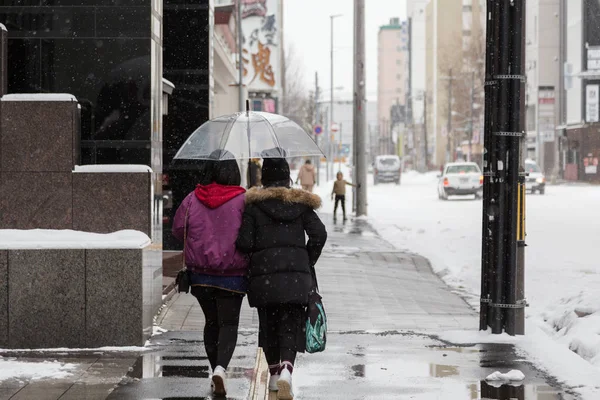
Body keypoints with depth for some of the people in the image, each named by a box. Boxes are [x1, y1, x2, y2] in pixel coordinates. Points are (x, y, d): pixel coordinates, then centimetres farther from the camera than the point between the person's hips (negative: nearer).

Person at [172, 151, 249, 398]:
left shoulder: (193, 199, -1)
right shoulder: (243, 200, -10)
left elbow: (178, 230, 8)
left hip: (200, 275, 3)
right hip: (232, 275, -3)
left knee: (211, 322, 18)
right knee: (229, 323, 3)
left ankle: (216, 370, 20)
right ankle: (221, 367, -20)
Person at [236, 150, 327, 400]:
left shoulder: (253, 204, 0)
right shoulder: (300, 202, 5)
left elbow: (244, 242, -7)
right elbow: (319, 234, -3)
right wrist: (308, 262, 8)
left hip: (263, 273, 0)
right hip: (296, 274, 0)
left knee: (269, 325, 15)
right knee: (291, 325, 1)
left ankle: (274, 374, 23)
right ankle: (286, 371, -22)